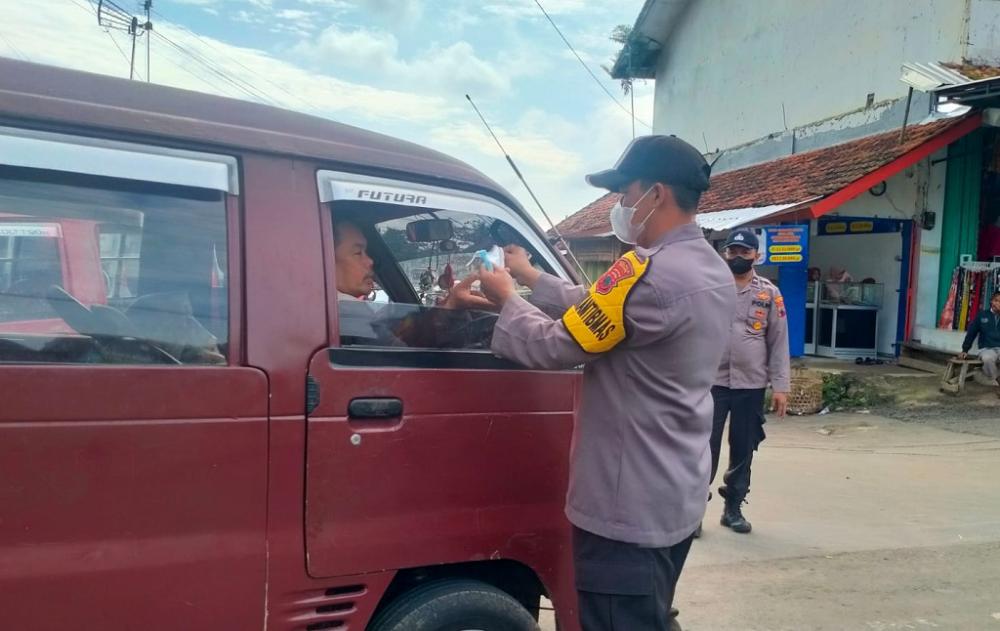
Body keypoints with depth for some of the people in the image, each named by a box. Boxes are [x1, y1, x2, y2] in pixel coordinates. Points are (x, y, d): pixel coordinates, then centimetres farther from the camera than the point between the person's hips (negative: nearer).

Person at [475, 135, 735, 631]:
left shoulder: (648, 273, -25)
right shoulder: (712, 272, 8)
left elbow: (552, 346, -16)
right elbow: (596, 311, 14)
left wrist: (507, 298, 1)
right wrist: (531, 277, 14)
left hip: (628, 505, -10)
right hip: (675, 498, 10)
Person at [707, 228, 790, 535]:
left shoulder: (770, 294, 5)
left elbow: (779, 342, 4)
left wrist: (780, 386, -1)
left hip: (751, 385, 2)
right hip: (711, 382, -1)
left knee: (743, 450, 10)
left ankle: (733, 508, 24)